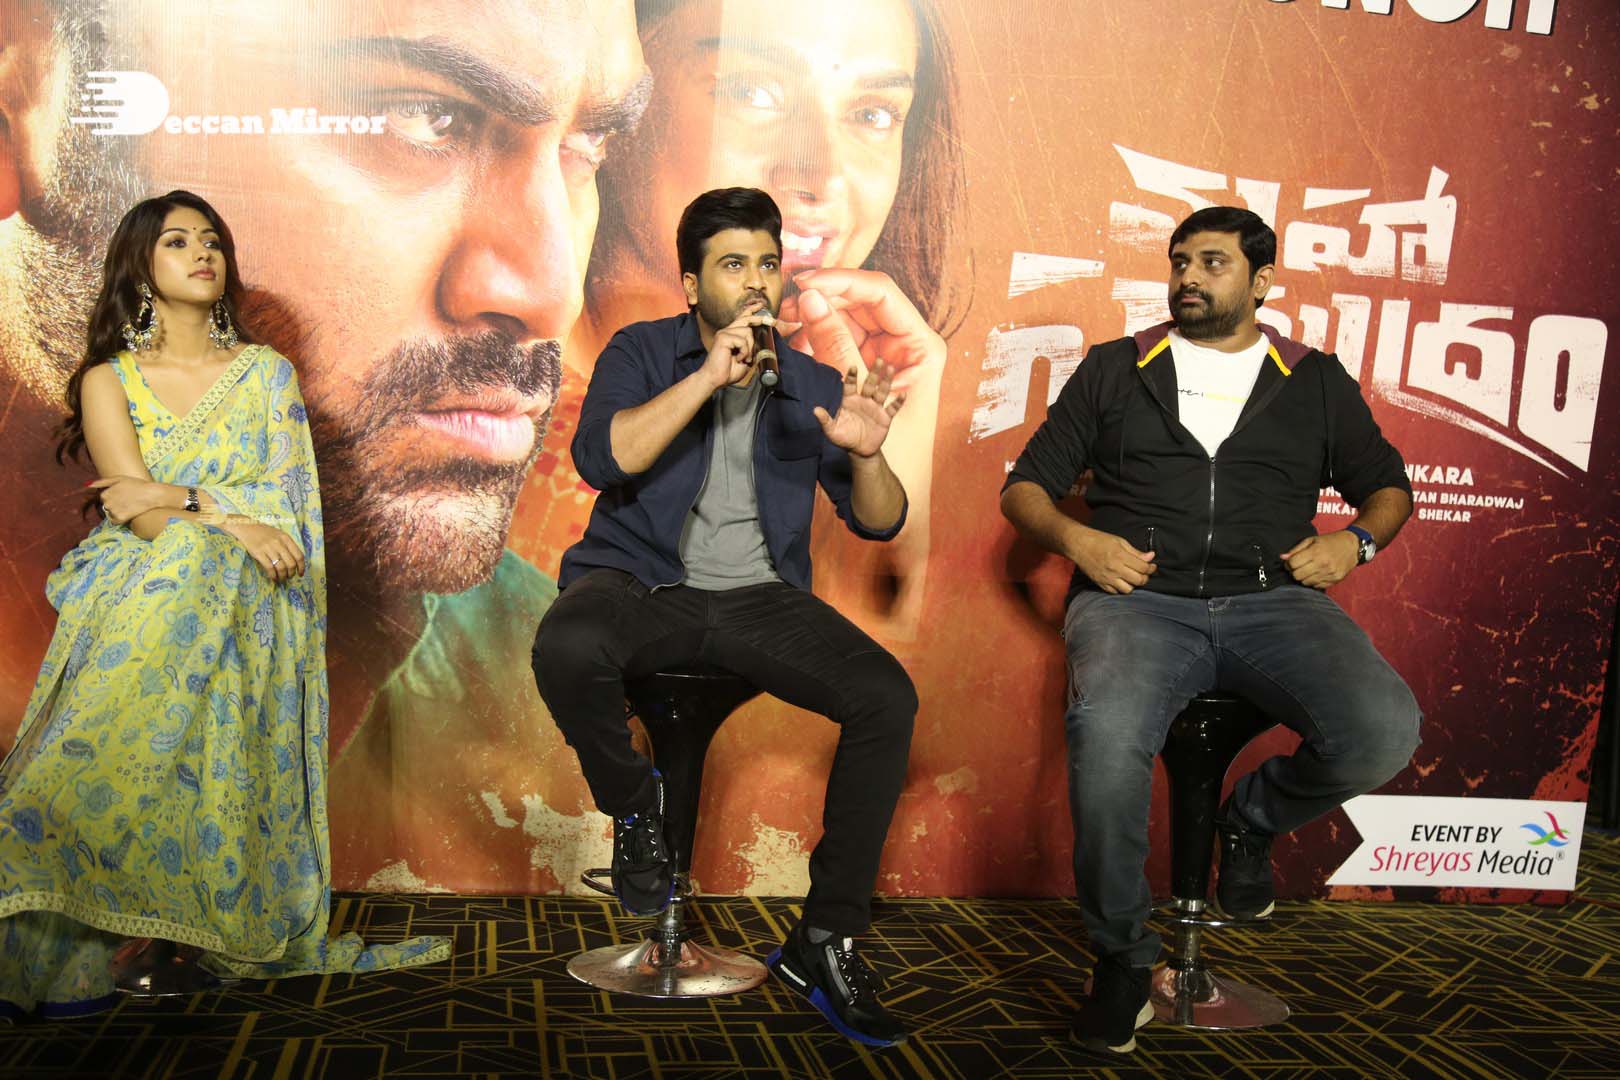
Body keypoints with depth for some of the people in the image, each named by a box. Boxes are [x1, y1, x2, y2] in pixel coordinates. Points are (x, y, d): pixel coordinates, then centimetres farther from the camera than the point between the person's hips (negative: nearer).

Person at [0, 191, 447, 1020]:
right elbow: (140, 515, -4)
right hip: (135, 594, 0)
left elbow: (290, 497, 2)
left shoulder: (266, 373, 15)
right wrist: (233, 523, -22)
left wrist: (184, 497, -10)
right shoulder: (108, 381, 12)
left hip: (242, 601, 0)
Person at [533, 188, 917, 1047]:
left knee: (887, 697, -22)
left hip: (759, 597, 3)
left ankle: (825, 942, -9)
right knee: (567, 647, -37)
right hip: (642, 582, -2)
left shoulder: (811, 386, 11)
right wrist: (708, 376, -19)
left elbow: (879, 524, 7)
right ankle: (635, 807, -4)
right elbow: (599, 459, -14)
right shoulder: (643, 353, 6)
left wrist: (867, 456, -15)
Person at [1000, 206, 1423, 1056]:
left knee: (1383, 732, -29)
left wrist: (1356, 540, 5)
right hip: (1137, 598, -1)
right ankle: (1122, 957, -11)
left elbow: (1385, 484, 28)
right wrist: (1075, 538, -4)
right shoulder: (1113, 370, 19)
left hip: (1272, 600, 2)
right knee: (1106, 737, -36)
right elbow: (1025, 486, 17)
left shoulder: (1316, 382, 21)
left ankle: (1253, 821, 7)